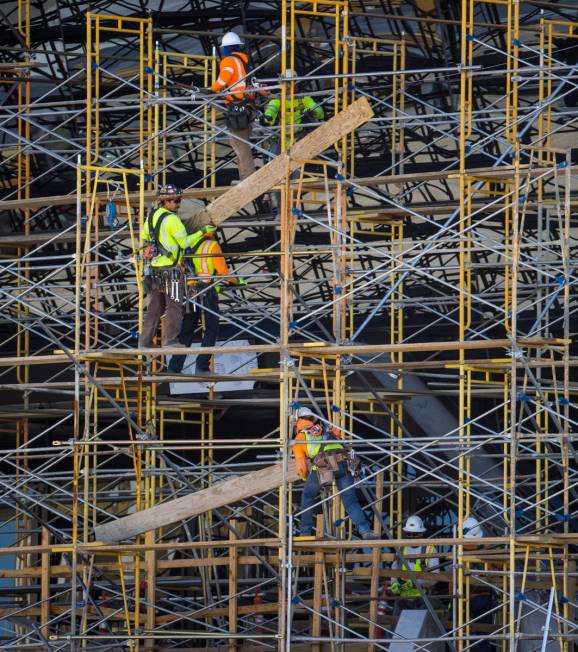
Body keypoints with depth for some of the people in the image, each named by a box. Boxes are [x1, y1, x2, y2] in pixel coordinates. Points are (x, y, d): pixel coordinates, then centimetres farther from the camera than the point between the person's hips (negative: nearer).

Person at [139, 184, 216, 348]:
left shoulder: (152, 216, 10)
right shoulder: (172, 219, -14)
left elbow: (143, 237, 22)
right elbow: (185, 242, -12)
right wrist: (203, 232, -6)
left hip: (154, 267, 8)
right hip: (170, 269, -8)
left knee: (155, 306, 11)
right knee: (174, 306, -3)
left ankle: (145, 341, 10)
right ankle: (170, 340, -6)